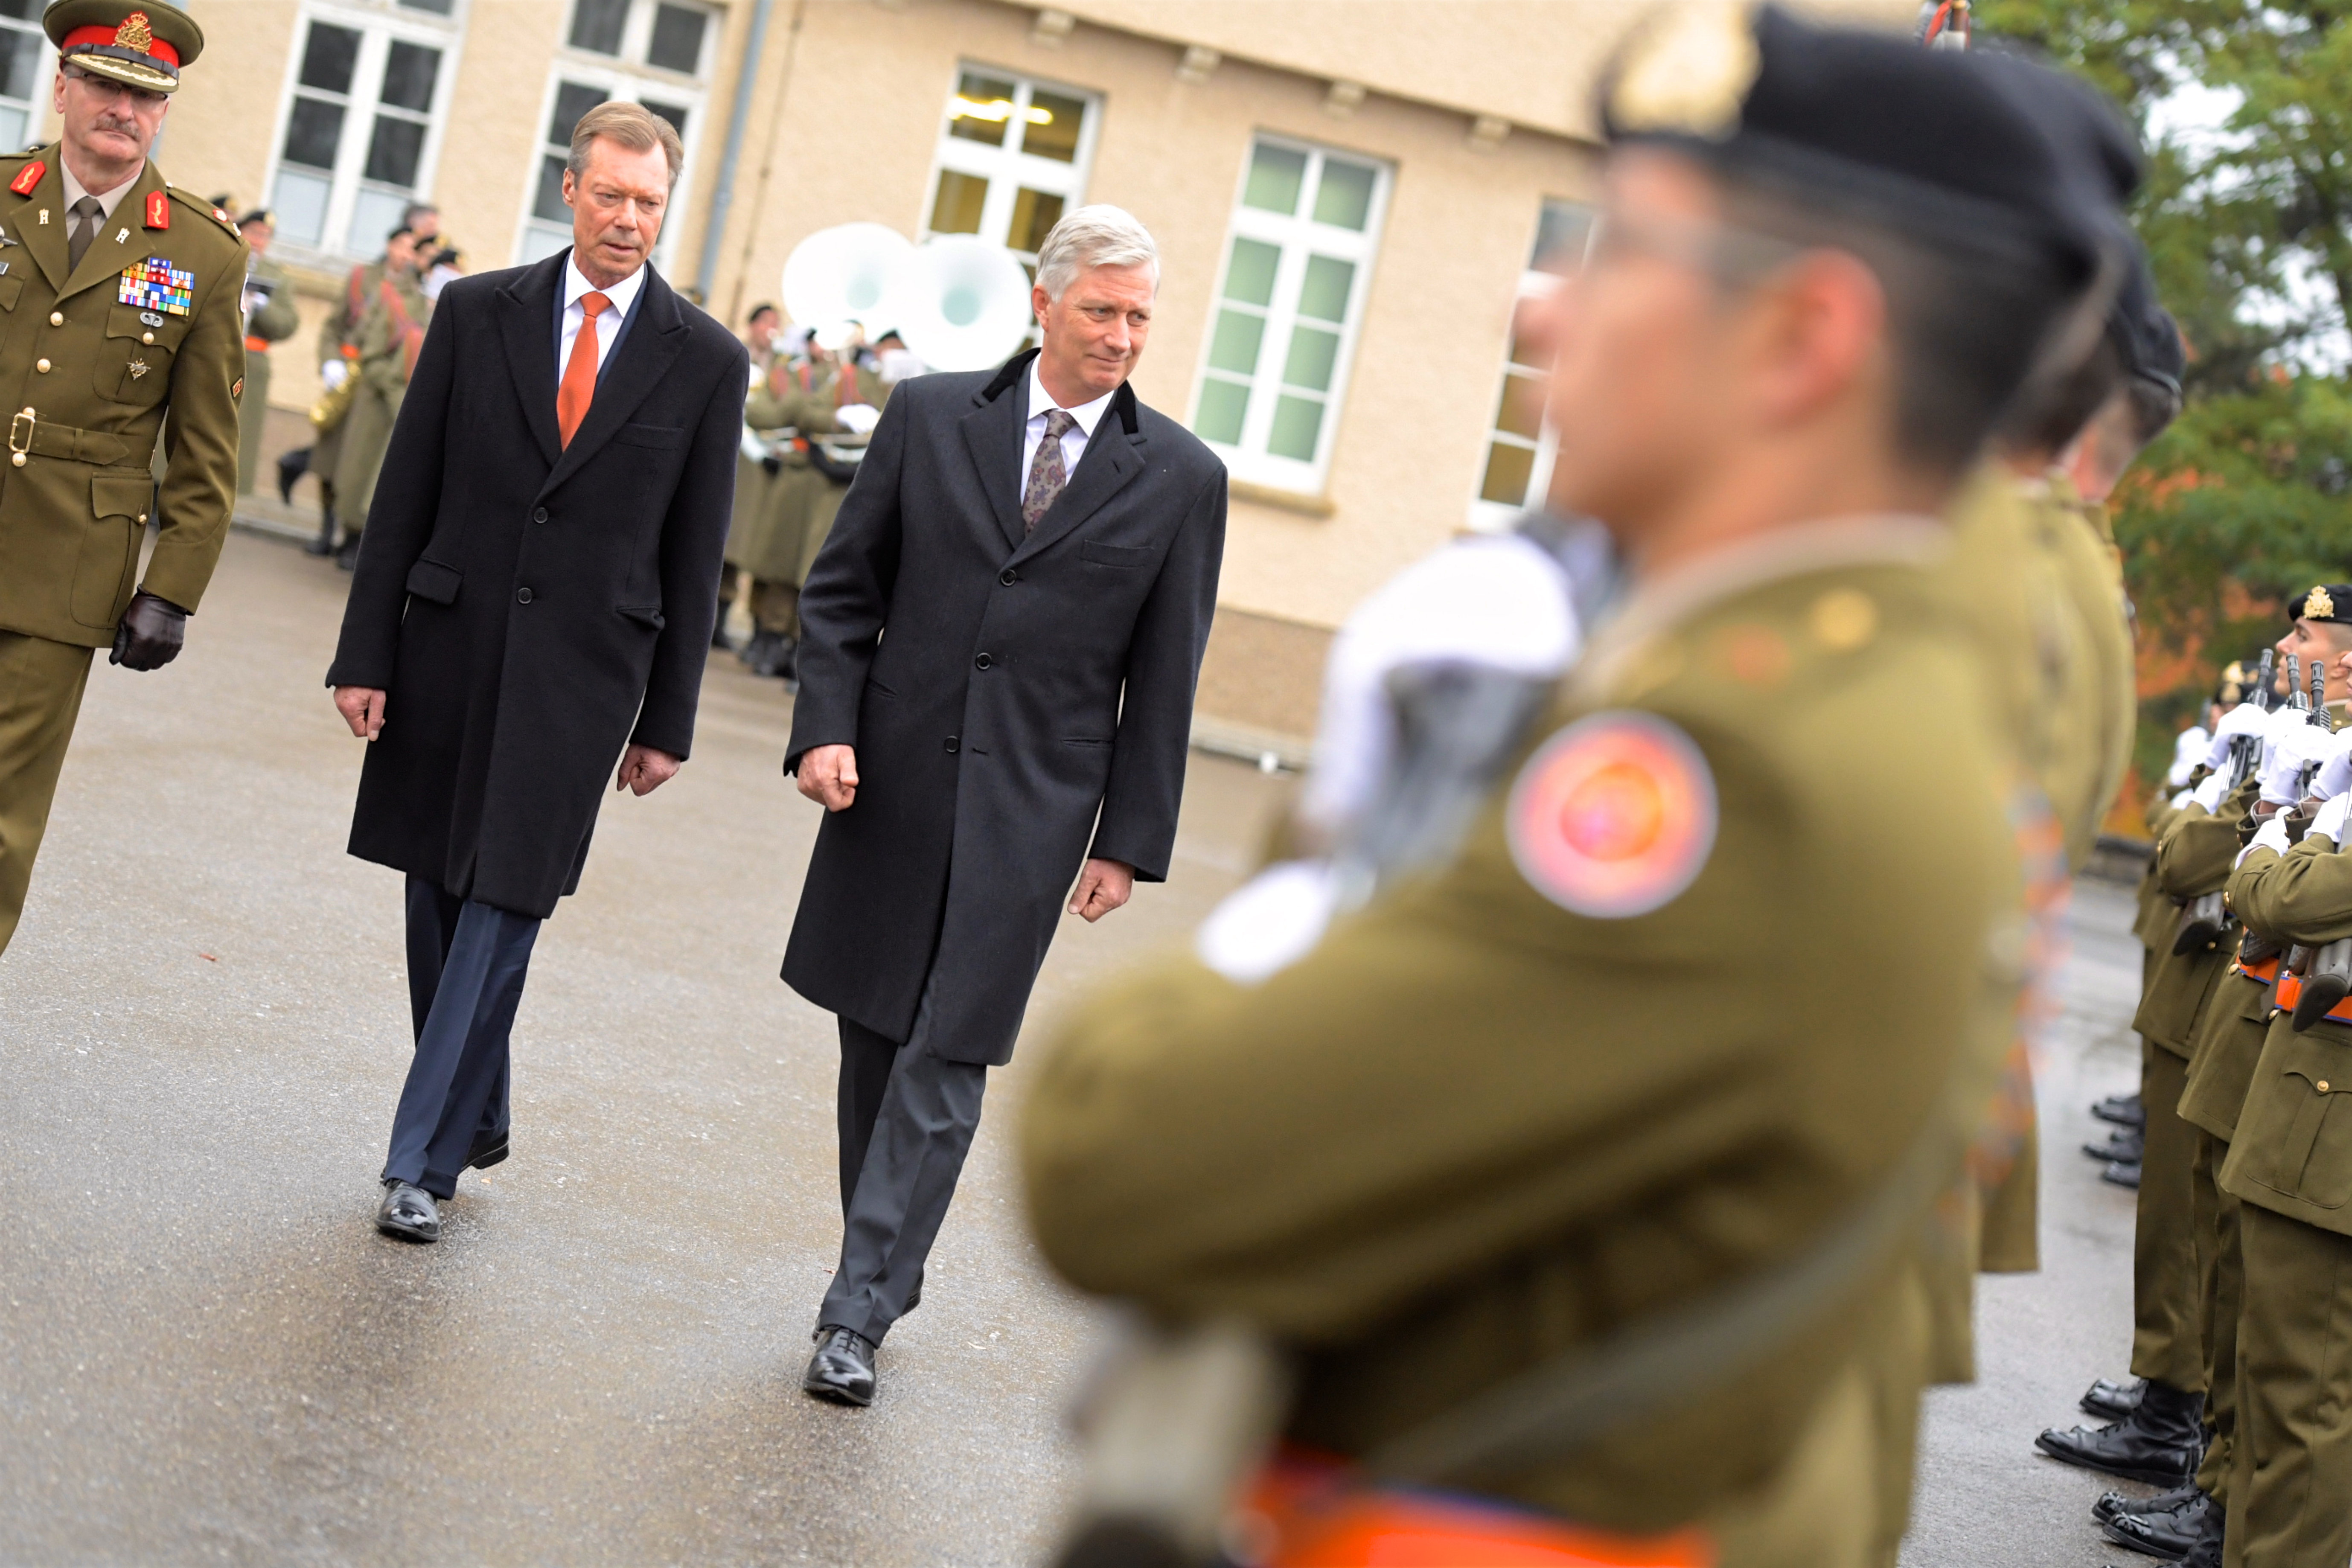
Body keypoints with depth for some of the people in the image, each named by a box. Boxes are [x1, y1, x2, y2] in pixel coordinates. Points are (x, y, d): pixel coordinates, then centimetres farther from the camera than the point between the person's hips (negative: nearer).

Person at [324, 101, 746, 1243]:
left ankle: (423, 1161, 2)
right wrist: (366, 654, 0)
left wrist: (668, 719, 2)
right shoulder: (476, 313, 4)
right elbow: (405, 495, 4)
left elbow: (694, 554, 3)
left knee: (503, 912, -5)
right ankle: (476, 1122, 28)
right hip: (451, 644, 2)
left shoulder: (707, 361, 1)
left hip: (582, 670, -2)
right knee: (439, 903, 10)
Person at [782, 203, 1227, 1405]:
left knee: (946, 1065, -5)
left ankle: (857, 1310, 0)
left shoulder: (1181, 479, 0)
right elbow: (843, 585, 7)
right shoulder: (929, 417, 4)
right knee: (875, 1045, 11)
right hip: (893, 779, 2)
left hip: (1030, 810, -2)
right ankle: (888, 1270, 27)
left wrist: (1130, 841, 0)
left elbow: (1163, 681, 2)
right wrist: (827, 723, -6)